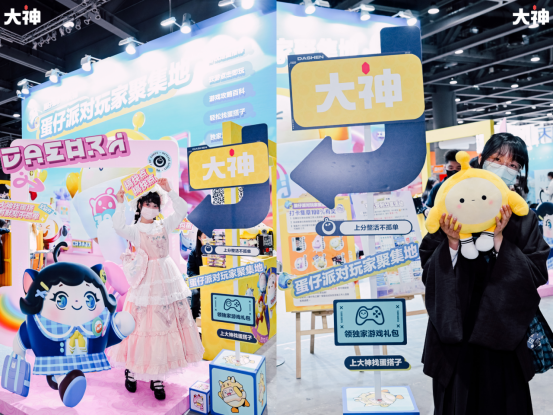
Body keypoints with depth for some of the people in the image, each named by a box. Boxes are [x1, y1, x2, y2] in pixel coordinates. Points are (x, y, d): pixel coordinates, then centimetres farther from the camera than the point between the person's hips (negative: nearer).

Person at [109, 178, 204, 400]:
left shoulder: (164, 226, 11)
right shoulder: (134, 230, 1)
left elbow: (182, 210, 4)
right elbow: (118, 227, -20)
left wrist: (169, 192, -1)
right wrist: (120, 204, -25)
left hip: (167, 281, 4)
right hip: (146, 281, -4)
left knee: (167, 323, 6)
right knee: (144, 324, 0)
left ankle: (157, 377, 21)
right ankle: (131, 371, 25)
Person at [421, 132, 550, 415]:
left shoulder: (524, 220, 0)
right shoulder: (452, 212, -5)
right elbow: (428, 272, -7)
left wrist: (499, 239, -17)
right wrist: (452, 243, -23)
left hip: (504, 337, 2)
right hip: (455, 336, -1)